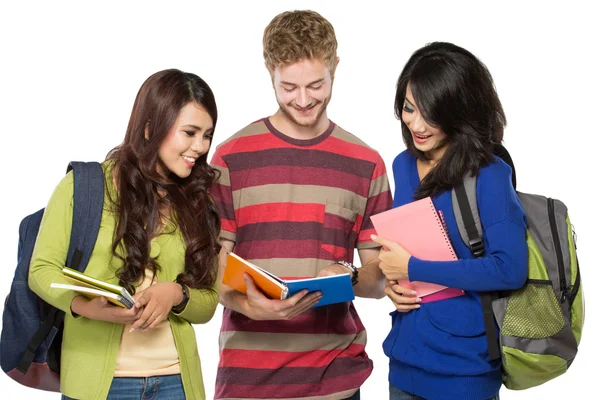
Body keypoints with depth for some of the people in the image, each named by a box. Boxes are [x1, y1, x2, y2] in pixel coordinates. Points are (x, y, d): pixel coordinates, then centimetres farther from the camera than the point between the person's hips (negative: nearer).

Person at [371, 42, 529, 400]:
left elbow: (510, 269, -23)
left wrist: (412, 268, -19)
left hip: (464, 368, -6)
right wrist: (391, 279, -7)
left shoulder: (489, 176, -16)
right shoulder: (404, 165, 3)